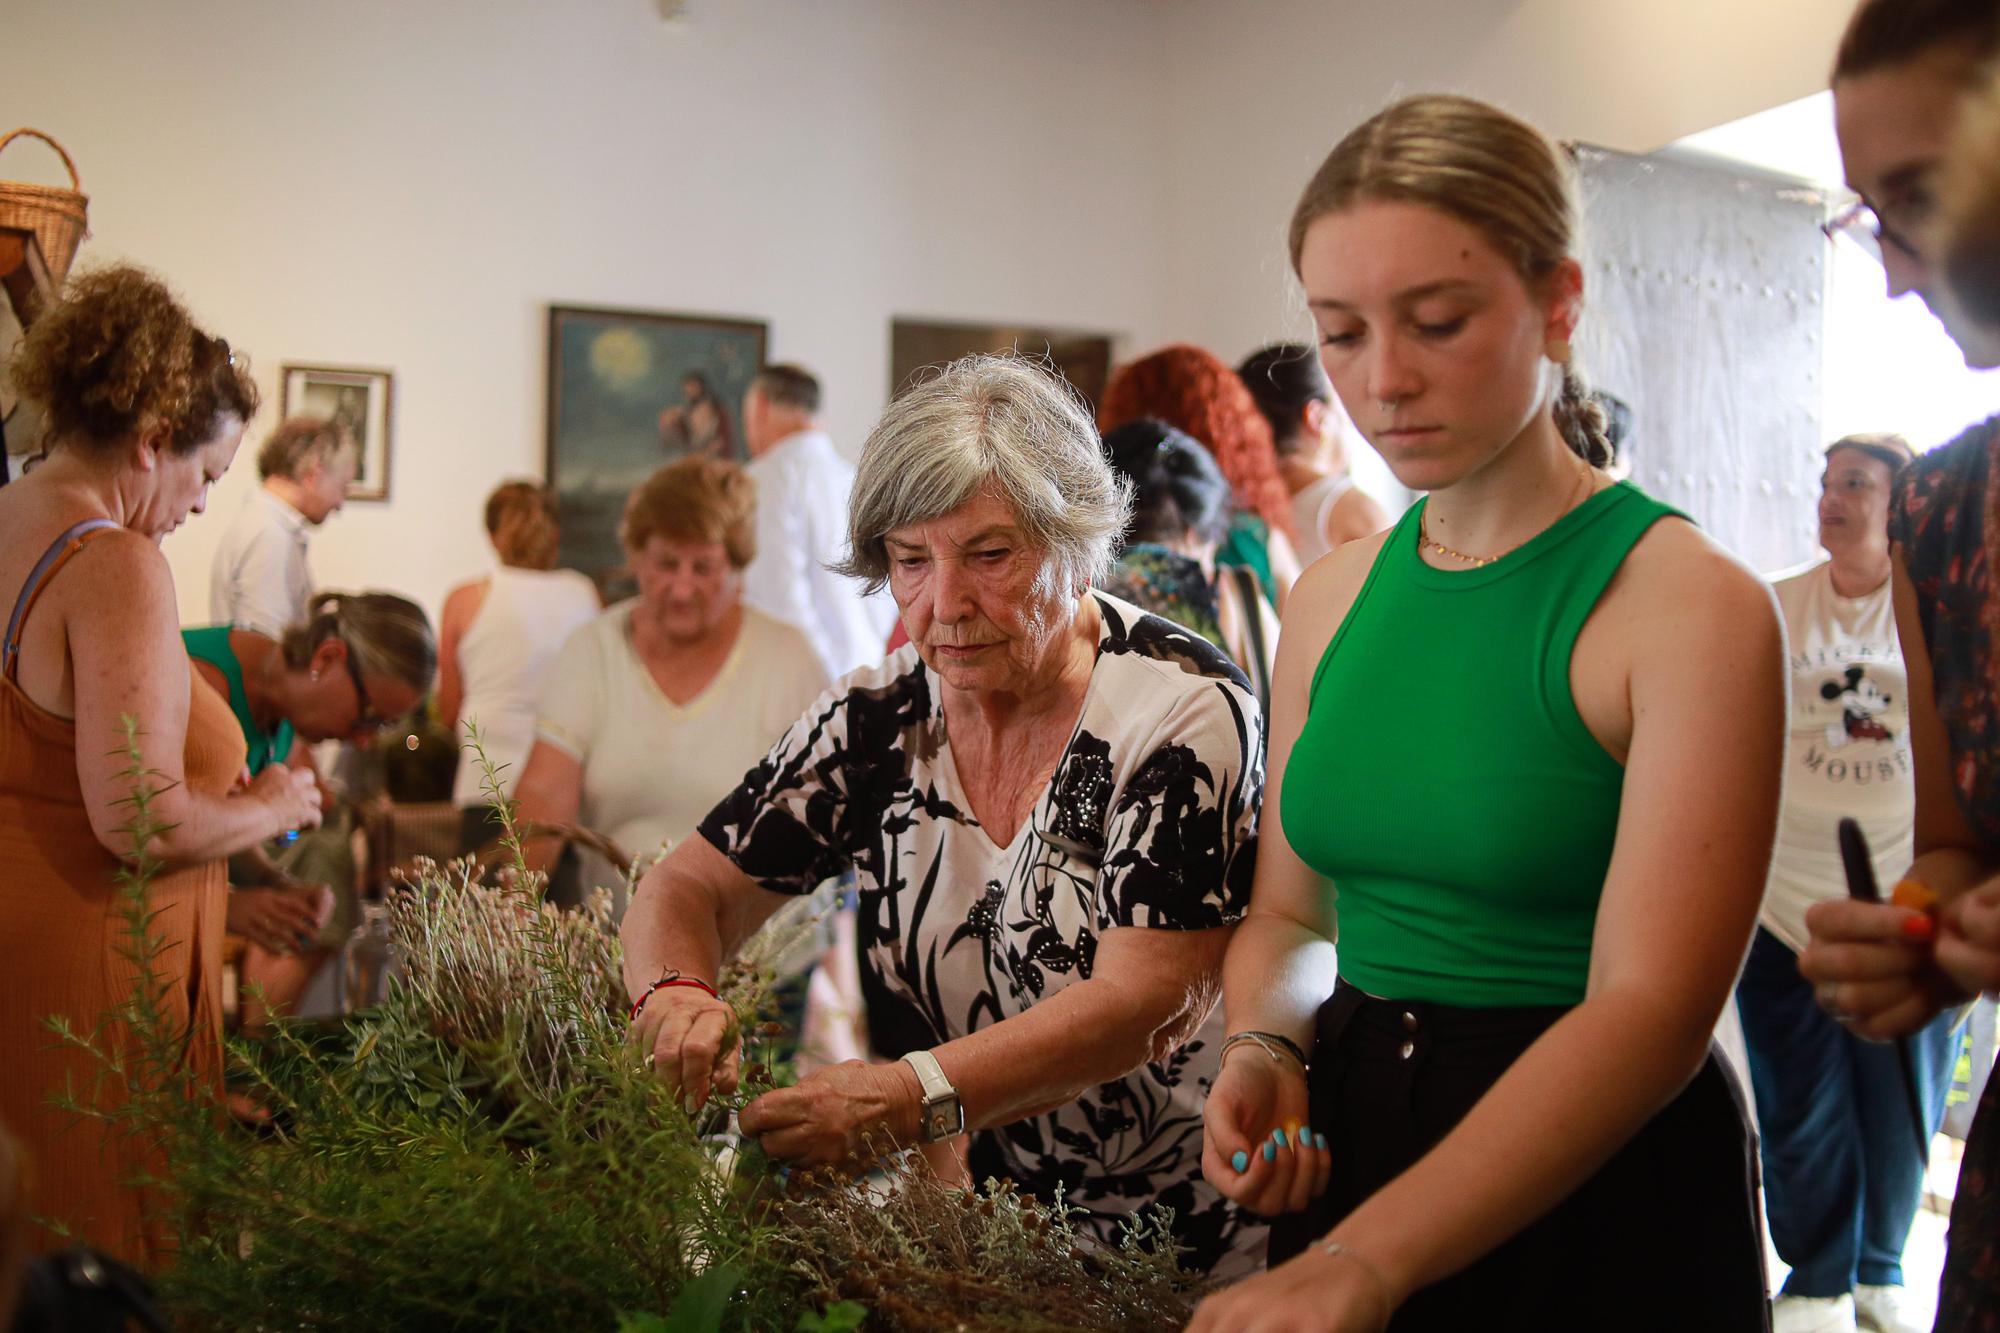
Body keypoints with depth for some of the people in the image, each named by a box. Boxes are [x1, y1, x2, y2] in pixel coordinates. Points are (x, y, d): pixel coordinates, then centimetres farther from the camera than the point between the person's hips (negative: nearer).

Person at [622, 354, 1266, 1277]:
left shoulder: (1182, 708, -13)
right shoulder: (875, 722, 0)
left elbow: (1149, 1004, -21)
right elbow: (686, 890, 5)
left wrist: (917, 1097, -35)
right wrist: (674, 993, -19)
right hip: (971, 1232, 4)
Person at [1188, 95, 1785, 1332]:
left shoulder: (1694, 604, -15)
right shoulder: (1330, 599, 2)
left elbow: (1648, 1010, -24)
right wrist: (1263, 1051, -11)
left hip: (1599, 1195, -5)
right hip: (1347, 1155, 5)